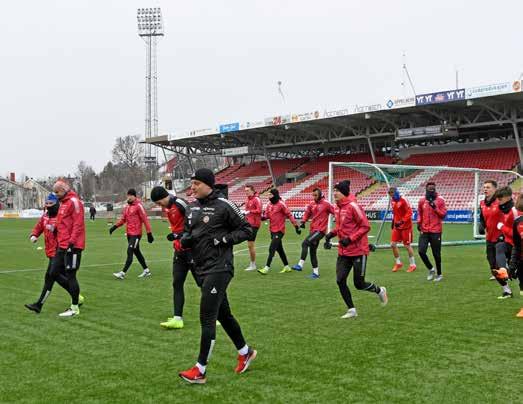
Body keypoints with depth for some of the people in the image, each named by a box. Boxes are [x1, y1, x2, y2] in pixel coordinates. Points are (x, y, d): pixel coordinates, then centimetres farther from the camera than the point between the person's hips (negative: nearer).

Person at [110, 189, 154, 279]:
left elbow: (145, 220, -12)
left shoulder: (138, 206, -11)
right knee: (136, 252, 14)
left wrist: (149, 233, -13)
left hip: (136, 234, -8)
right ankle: (146, 270, 25)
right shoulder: (127, 207, 13)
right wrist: (115, 226, 4)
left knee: (130, 252, -10)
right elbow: (123, 219, 18)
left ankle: (123, 273, -9)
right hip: (129, 233, 8)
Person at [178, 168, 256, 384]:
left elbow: (246, 229, -5)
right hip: (202, 269, 8)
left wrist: (224, 239, -17)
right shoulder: (192, 207, 11)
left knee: (207, 318, -8)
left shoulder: (223, 206, -11)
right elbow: (187, 231, 23)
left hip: (218, 268, -8)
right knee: (223, 314, 18)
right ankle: (245, 352, 37)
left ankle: (200, 370, -1)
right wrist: (184, 240, 0)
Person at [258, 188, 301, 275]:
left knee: (272, 249, -11)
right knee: (279, 249, 15)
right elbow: (267, 214, 12)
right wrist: (264, 217, -12)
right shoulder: (269, 204, 8)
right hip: (272, 230, 8)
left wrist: (296, 226, -11)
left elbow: (289, 215, -11)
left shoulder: (281, 204, -12)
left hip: (279, 231, -8)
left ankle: (267, 268, -9)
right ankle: (286, 267, 27)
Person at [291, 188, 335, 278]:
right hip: (313, 230, 7)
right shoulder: (312, 204, 8)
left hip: (320, 230, -7)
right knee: (313, 251, 10)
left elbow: (335, 212, -9)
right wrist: (303, 222, 1)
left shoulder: (326, 204, -9)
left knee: (305, 243, -22)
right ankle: (316, 272, 19)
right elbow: (307, 213, 16)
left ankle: (300, 265, -23)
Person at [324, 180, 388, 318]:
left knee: (359, 284, 1)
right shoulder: (338, 207, 7)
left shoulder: (353, 206, -16)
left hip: (358, 251, -7)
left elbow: (366, 226, -16)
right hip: (343, 252, 7)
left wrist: (350, 238, -23)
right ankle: (351, 310, 13)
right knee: (340, 280, -1)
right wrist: (331, 234, 4)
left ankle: (380, 290, 30)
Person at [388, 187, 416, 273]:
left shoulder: (403, 201, -18)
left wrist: (402, 221, -27)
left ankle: (412, 265, 17)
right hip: (397, 226, 7)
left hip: (406, 226, -7)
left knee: (407, 245, 2)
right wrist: (393, 221, 18)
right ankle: (398, 263, 20)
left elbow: (409, 212, -20)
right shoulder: (393, 201, 6)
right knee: (393, 244, 3)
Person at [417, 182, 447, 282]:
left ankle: (439, 274, 21)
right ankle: (431, 269, 15)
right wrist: (419, 222, 4)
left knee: (436, 254, 3)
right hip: (424, 231, 3)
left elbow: (444, 214, -3)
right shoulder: (422, 201, 6)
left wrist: (435, 208, -16)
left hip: (436, 231, -2)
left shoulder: (440, 200, -2)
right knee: (421, 251, -8)